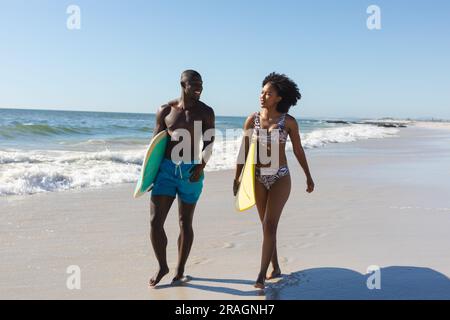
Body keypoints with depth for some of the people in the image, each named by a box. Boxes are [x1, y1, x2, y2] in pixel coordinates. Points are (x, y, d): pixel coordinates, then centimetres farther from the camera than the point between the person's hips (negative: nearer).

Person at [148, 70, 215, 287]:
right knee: (155, 221, -3)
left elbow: (208, 143, -2)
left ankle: (180, 270, 23)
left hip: (191, 171, -1)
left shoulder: (206, 112, -1)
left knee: (185, 222, 7)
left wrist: (201, 166, -19)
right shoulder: (165, 110, 3)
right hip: (166, 168, 2)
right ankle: (162, 267, 18)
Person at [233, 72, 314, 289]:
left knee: (269, 226, -12)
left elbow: (298, 150, 5)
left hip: (280, 178, -3)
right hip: (259, 178, 3)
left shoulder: (289, 121, -5)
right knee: (267, 225, 11)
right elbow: (244, 150, 2)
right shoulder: (252, 119, -1)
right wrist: (237, 178, -2)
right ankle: (275, 268, 27)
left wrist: (308, 176, 12)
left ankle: (261, 275, -6)